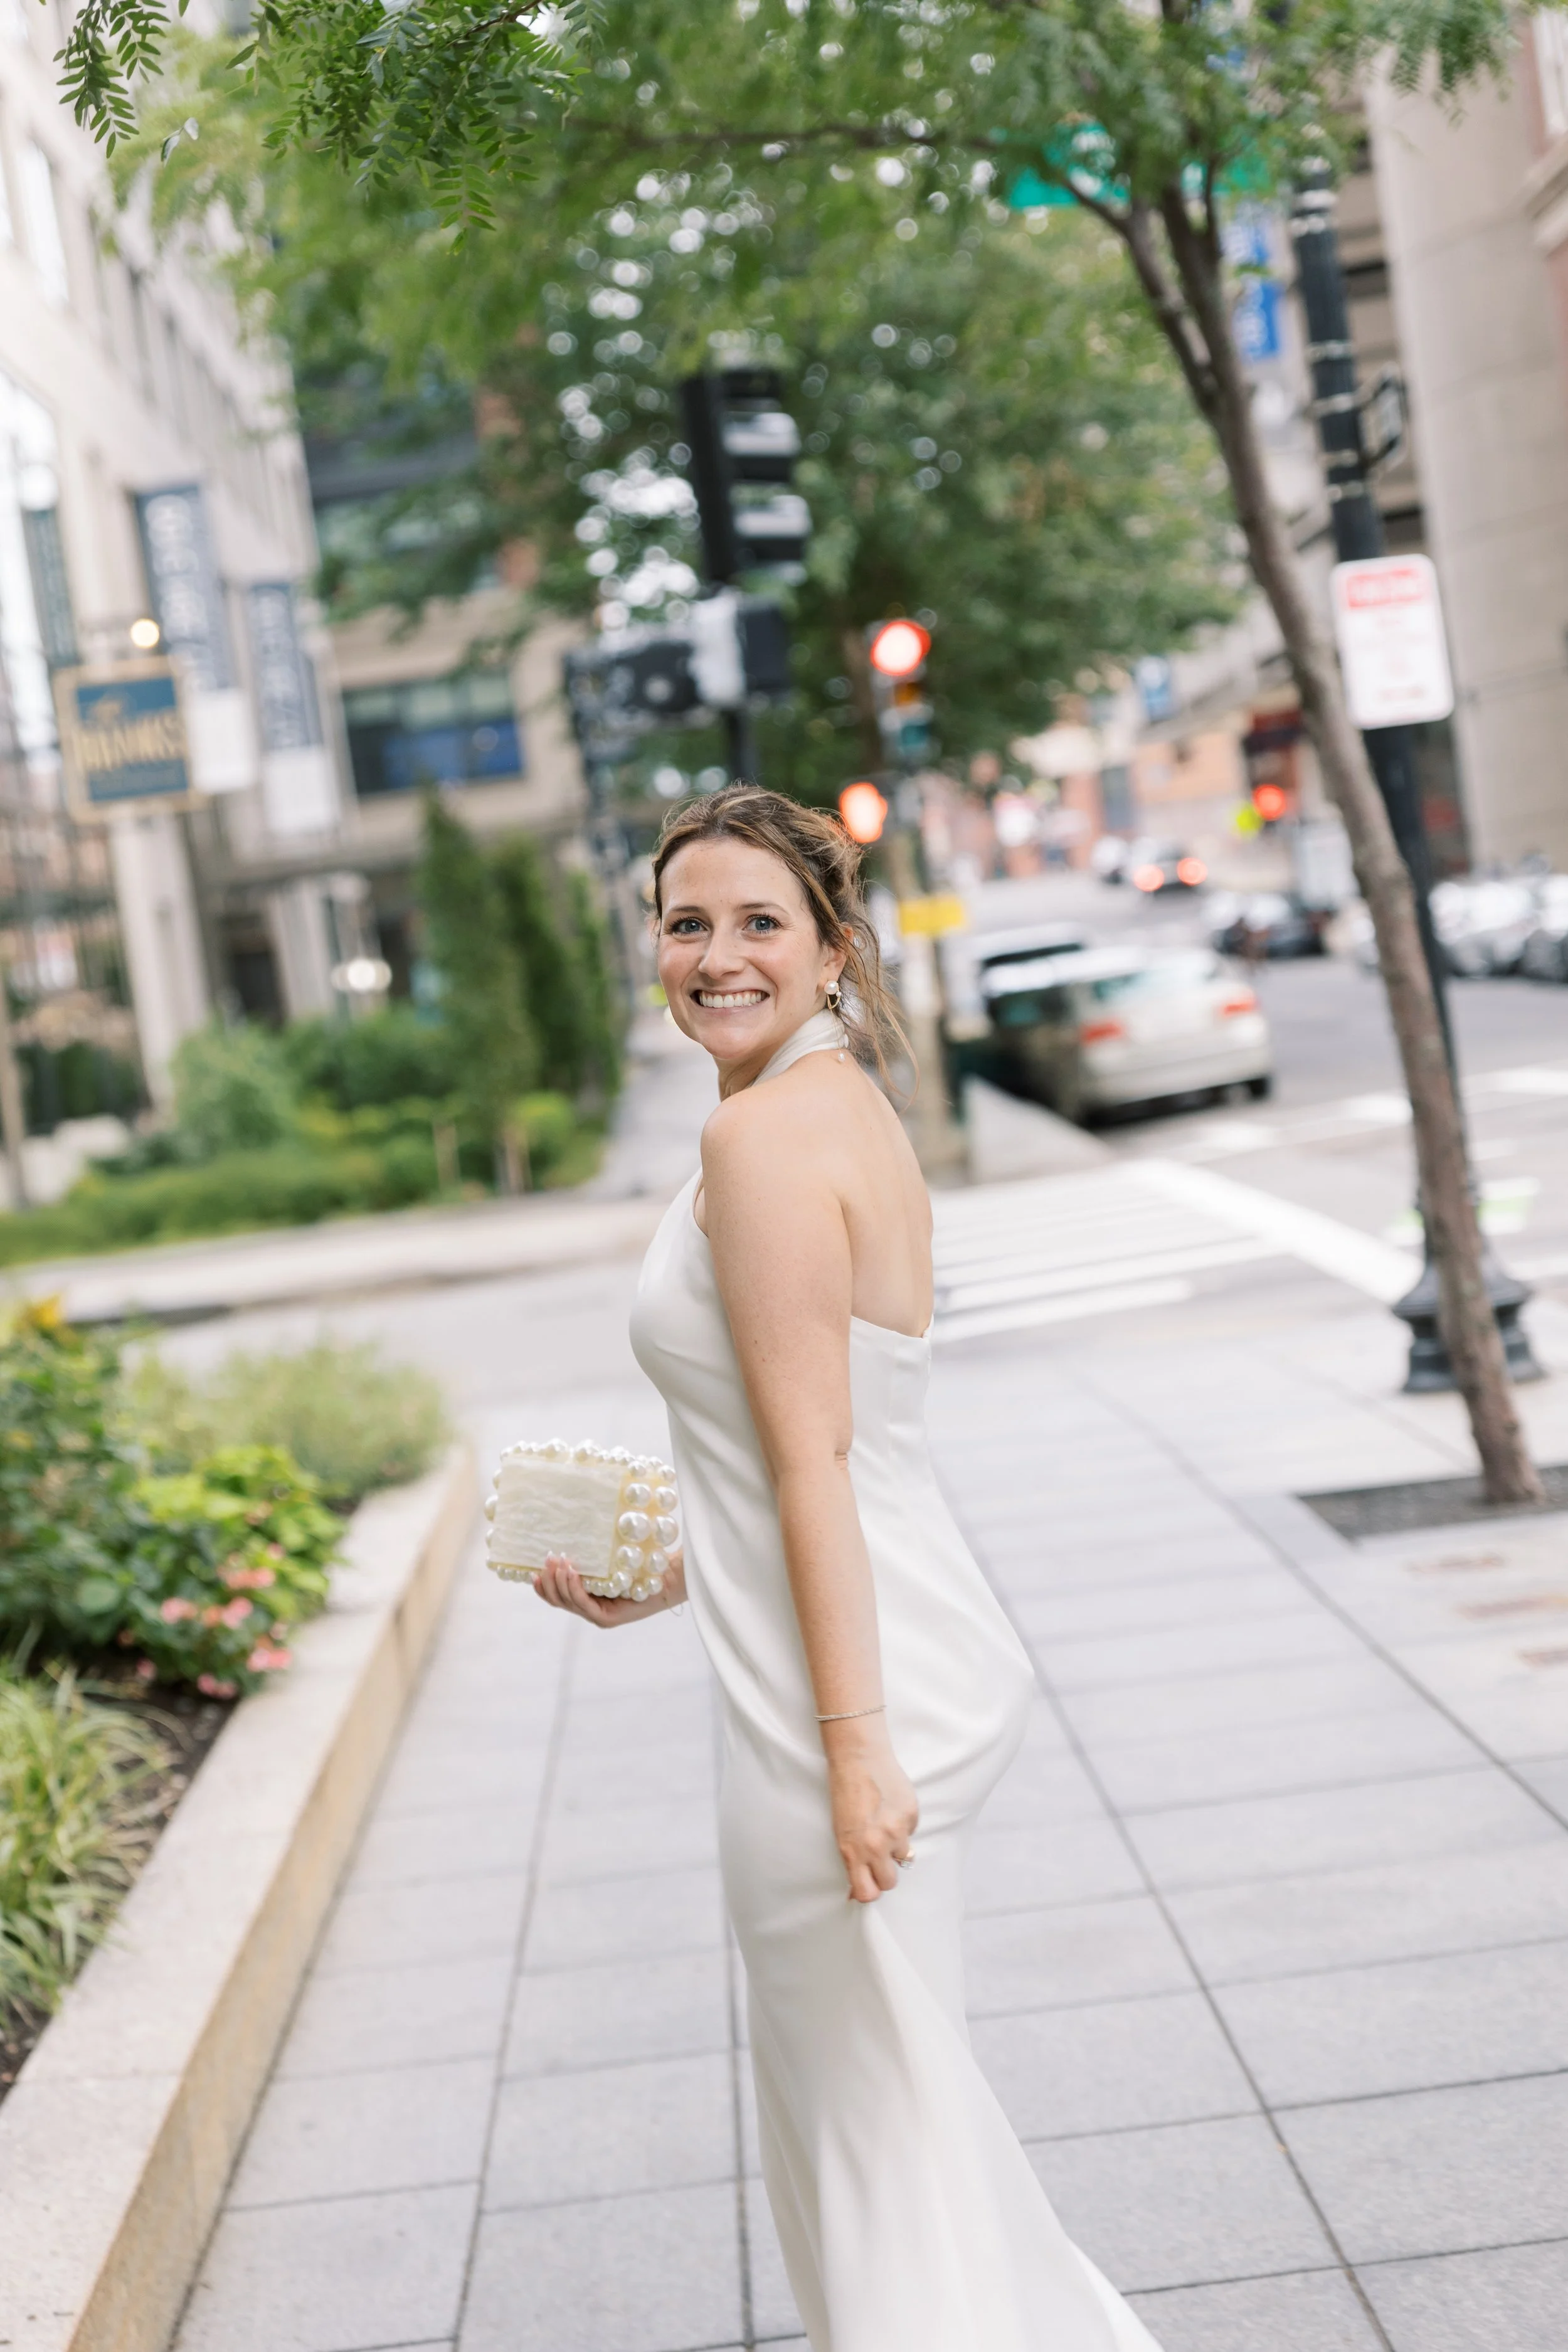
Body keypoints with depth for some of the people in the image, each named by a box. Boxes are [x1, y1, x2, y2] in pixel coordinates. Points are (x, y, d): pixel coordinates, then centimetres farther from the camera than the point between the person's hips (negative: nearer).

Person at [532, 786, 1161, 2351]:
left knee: (879, 2119, 7)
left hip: (842, 1692, -10)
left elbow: (813, 1461, -20)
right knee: (879, 2086, 26)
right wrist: (664, 1582, 22)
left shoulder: (763, 1133, -17)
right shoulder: (844, 1108, 12)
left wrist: (850, 1744, -20)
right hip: (912, 1659, 10)